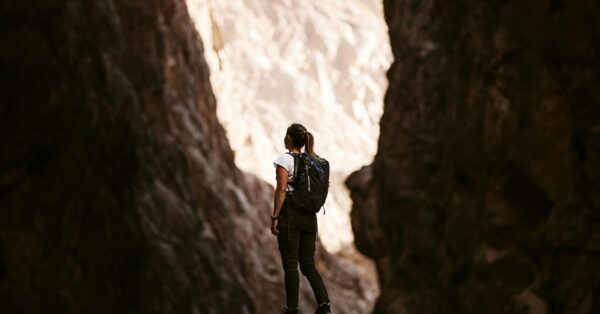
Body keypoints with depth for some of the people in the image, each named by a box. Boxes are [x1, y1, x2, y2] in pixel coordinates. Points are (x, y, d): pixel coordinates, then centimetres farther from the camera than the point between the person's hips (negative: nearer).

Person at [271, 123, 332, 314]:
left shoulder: (285, 159, -7)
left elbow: (281, 190, -14)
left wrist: (274, 217, -12)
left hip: (290, 215, -6)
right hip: (310, 216, 6)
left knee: (290, 264, 1)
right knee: (308, 264, 9)